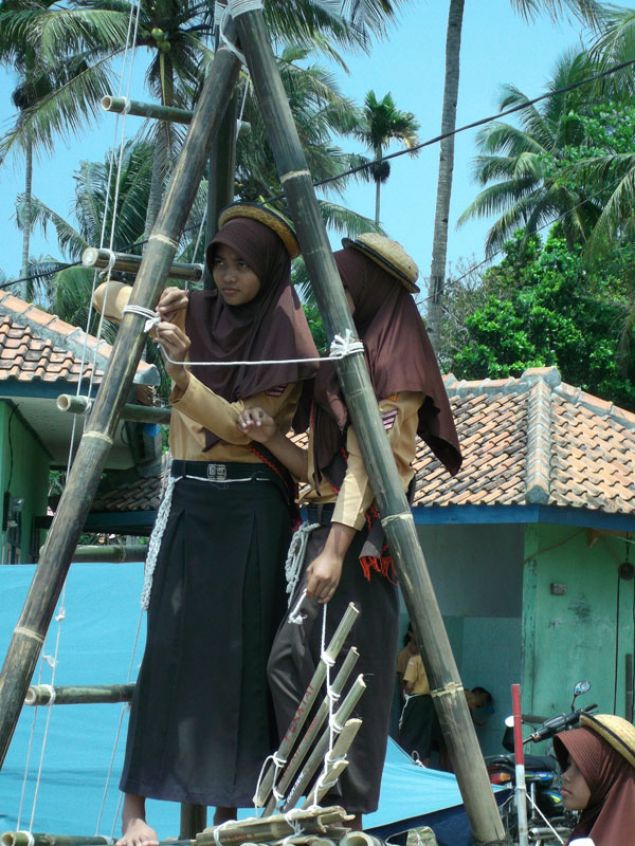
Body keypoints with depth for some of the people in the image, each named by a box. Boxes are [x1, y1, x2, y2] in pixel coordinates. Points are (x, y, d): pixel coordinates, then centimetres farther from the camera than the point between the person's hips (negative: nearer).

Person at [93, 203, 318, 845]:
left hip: (255, 508, -2)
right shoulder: (191, 314, 7)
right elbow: (108, 298, 12)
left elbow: (242, 425, -12)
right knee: (168, 644, -6)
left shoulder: (288, 344, -3)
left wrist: (182, 374, -25)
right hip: (189, 496, 2)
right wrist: (147, 304, -9)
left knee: (243, 653, -2)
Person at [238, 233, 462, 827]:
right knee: (290, 657, 2)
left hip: (361, 533, -9)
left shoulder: (393, 360, -6)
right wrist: (271, 439, 2)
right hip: (329, 526, 9)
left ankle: (346, 811, -6)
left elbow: (369, 462, -15)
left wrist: (336, 549, -21)